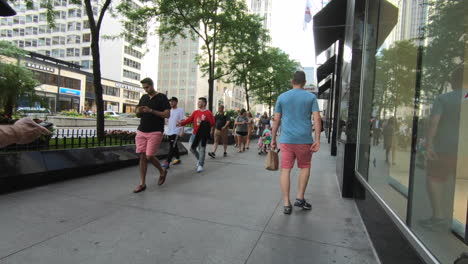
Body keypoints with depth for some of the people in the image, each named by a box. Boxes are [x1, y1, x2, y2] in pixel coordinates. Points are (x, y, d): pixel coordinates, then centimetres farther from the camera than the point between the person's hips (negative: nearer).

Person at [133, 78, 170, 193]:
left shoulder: (162, 97, -3)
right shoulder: (143, 98, 14)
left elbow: (167, 114, -10)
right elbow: (138, 115, 19)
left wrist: (151, 111, -18)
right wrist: (138, 111, -6)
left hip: (155, 132, -5)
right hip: (141, 131, 5)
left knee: (149, 156, -8)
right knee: (142, 157, 4)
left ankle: (162, 171, 21)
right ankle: (142, 184, 11)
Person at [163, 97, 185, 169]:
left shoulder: (180, 110, -4)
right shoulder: (169, 110, 15)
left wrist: (182, 131, -15)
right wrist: (166, 131, 17)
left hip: (176, 132, -7)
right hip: (169, 132, 7)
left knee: (172, 147, -12)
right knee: (174, 147, 13)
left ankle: (167, 163, -15)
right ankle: (178, 159, 26)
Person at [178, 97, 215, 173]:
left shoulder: (208, 113, -6)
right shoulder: (195, 112, 9)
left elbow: (212, 123, -10)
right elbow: (189, 119, 6)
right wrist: (181, 123, -4)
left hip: (203, 135, -5)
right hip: (195, 134, 5)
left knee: (202, 150, 0)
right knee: (192, 148, 10)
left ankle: (200, 165, 9)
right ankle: (199, 159, 34)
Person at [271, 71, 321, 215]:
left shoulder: (282, 97, 7)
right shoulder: (311, 97, 4)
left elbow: (276, 120, 5)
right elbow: (317, 119, -4)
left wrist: (273, 139, 11)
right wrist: (317, 140, -4)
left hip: (286, 139, 1)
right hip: (304, 139, 0)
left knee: (286, 169, 3)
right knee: (305, 167, 18)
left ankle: (286, 204, 4)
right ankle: (300, 198, 19)